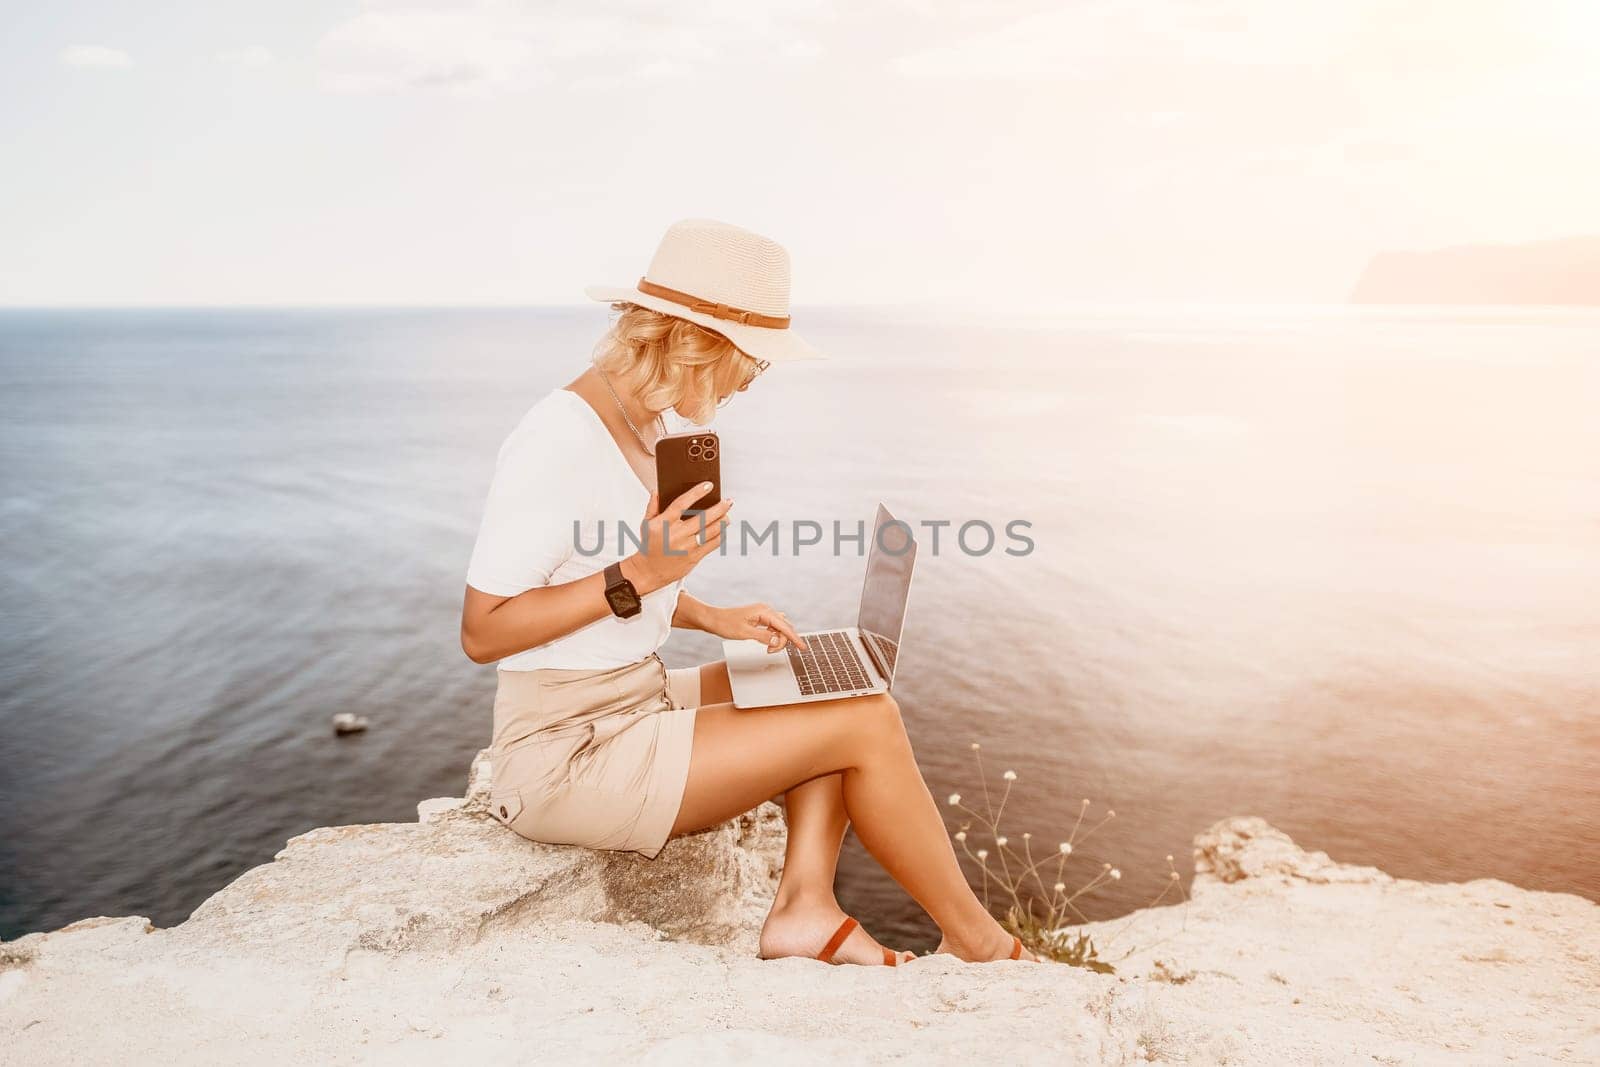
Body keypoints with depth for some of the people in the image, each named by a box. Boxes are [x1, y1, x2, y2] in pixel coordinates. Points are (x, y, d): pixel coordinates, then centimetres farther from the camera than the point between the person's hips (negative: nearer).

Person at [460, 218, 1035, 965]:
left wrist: (711, 618, 2)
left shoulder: (643, 425, 7)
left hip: (633, 703, 9)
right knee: (867, 722, -12)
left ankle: (805, 904, -4)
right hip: (568, 757, -9)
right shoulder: (559, 440, -21)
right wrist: (640, 573, -24)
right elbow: (482, 631, -20)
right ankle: (974, 941, 8)